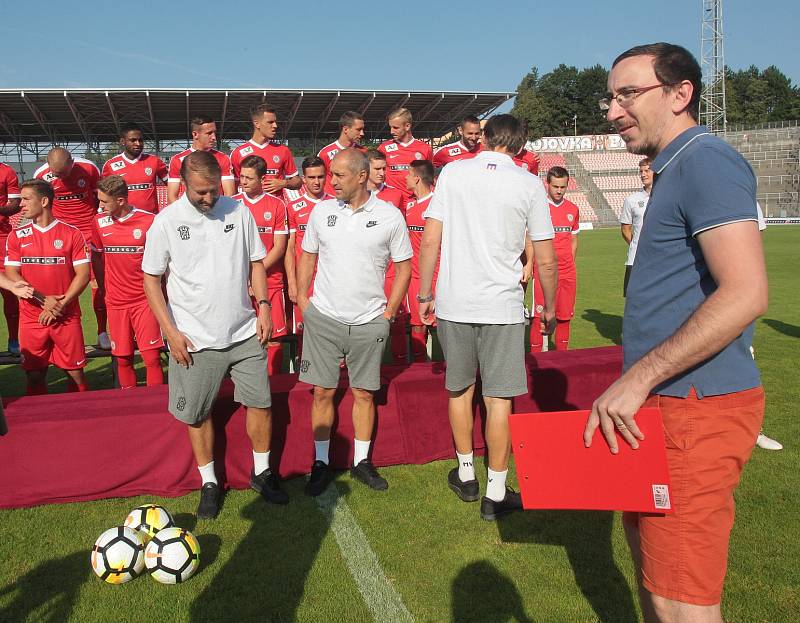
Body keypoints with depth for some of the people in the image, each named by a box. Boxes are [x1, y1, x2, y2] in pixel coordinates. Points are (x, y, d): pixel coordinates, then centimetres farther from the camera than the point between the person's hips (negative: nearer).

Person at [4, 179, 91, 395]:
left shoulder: (72, 233, -1)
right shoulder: (17, 236, 5)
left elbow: (83, 274, -4)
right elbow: (11, 275, 0)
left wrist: (60, 304, -13)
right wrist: (43, 300, -12)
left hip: (67, 317, -2)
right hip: (31, 318, 2)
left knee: (75, 371, 4)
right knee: (34, 375, 7)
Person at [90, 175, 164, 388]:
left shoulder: (148, 221, -9)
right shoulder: (100, 221, 1)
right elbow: (97, 258, 14)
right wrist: (105, 290, 12)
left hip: (144, 300, -3)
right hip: (116, 303, 3)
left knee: (152, 358, -6)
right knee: (123, 359, 9)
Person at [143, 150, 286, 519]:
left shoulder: (239, 212, 0)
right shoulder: (167, 221, -7)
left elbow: (256, 262, 9)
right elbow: (151, 278, -2)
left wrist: (263, 305, -2)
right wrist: (171, 331, -8)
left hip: (245, 333, 2)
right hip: (195, 340, -2)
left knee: (260, 402, 8)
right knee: (198, 413, 8)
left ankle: (262, 472, 29)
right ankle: (209, 482, 28)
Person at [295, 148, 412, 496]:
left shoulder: (390, 216, -3)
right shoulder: (322, 211, 3)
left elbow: (403, 266, 4)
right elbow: (307, 255, 13)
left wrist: (389, 311, -1)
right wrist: (302, 298, 4)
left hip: (369, 322, -1)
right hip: (323, 317, 1)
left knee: (364, 393, 8)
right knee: (323, 392, 5)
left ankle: (362, 461, 23)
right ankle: (321, 463, 19)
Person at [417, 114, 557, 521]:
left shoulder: (452, 172, 1)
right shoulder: (529, 184, -1)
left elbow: (430, 240, -2)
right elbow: (545, 261, -1)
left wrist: (425, 294, 7)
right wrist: (549, 308, 13)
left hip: (454, 302, 2)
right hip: (502, 305, -1)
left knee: (459, 389, 18)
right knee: (498, 398, 5)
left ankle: (466, 475, 32)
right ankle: (495, 494, 14)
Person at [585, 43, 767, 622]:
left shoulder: (706, 161, -14)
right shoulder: (676, 169, 17)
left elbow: (745, 294, -25)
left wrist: (639, 377, -22)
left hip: (695, 407, -10)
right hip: (664, 402, 11)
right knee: (648, 546, 23)